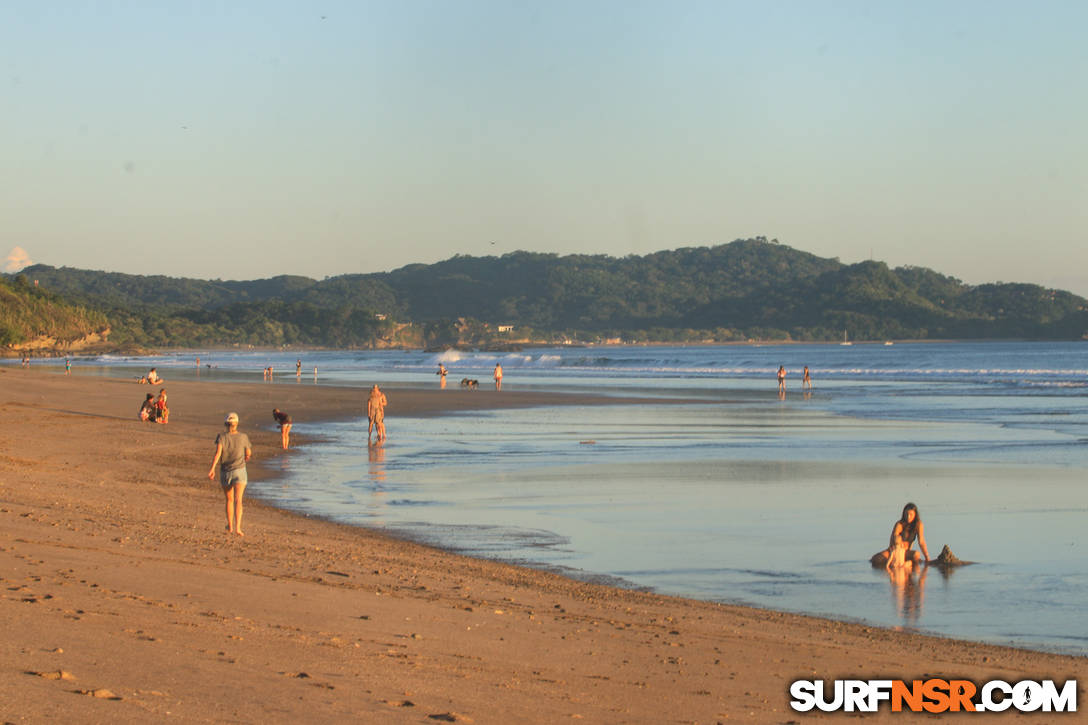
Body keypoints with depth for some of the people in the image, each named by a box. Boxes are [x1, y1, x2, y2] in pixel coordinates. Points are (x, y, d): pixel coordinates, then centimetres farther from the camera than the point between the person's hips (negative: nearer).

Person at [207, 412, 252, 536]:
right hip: (239, 471, -1)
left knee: (229, 500, 20)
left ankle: (230, 526, 29)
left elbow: (218, 452, -21)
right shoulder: (243, 437, -3)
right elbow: (248, 454, 8)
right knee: (238, 501, -9)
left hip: (225, 471, 1)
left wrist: (212, 468, -27)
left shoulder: (221, 437, -6)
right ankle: (237, 528, -23)